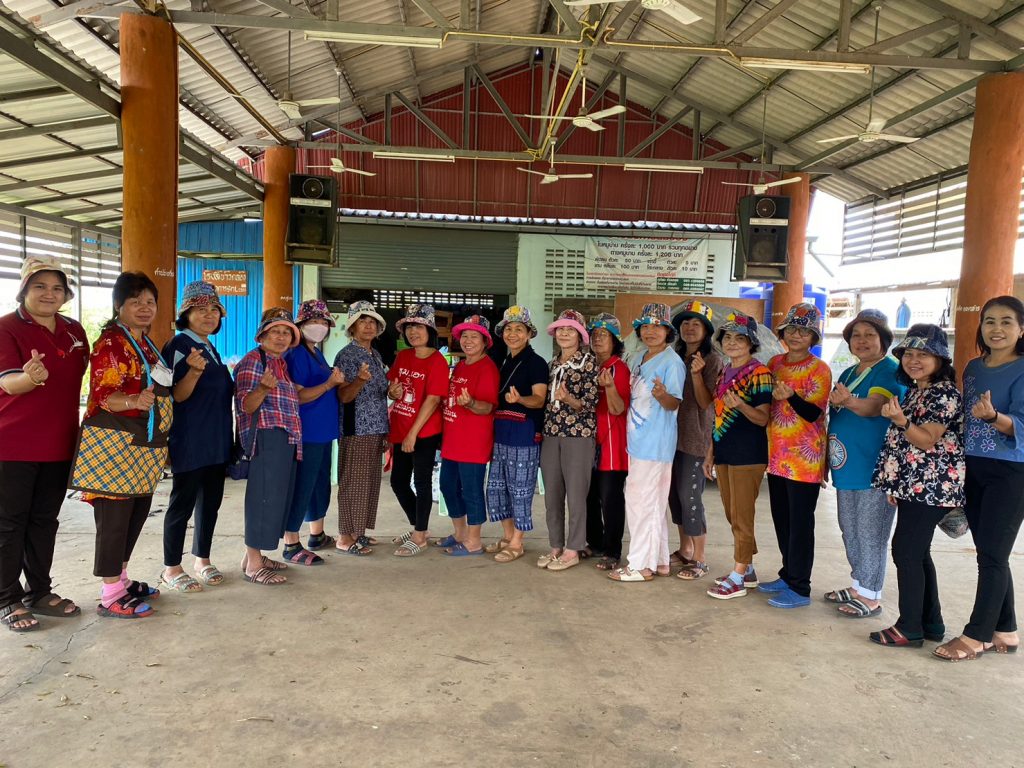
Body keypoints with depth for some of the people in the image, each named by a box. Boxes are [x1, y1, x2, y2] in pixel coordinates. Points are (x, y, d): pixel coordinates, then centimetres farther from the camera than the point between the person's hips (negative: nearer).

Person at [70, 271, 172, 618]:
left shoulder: (147, 344, 15)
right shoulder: (111, 342, -11)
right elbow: (102, 395, -18)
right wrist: (135, 402, -37)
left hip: (143, 446, 9)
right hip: (114, 445, -9)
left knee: (136, 512, 14)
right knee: (114, 515, -4)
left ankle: (120, 579, 29)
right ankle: (110, 596, 5)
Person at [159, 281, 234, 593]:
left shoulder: (211, 348, 14)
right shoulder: (179, 345, -10)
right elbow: (177, 396, -17)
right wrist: (195, 369, -32)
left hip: (217, 439, 8)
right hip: (190, 441, -8)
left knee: (211, 500, 13)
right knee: (183, 502, 0)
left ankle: (202, 560, 25)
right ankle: (171, 569, 11)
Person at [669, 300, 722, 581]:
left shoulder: (712, 361, -7)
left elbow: (705, 402, -12)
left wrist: (696, 373, -23)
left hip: (696, 437, -6)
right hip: (673, 434, 7)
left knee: (690, 497, -6)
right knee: (675, 494, 12)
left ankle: (699, 559, 7)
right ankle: (685, 549, 27)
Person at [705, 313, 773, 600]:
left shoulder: (759, 373, -10)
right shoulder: (724, 373, 13)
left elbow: (763, 418, -13)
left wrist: (740, 405, -32)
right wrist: (711, 453, 18)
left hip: (748, 455, -8)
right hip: (724, 453, 8)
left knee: (741, 517, -2)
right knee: (733, 516, 14)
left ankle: (738, 578, 7)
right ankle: (747, 570, 27)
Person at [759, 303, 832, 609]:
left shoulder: (818, 369, -10)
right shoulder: (775, 362, 9)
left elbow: (814, 414, -16)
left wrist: (791, 397, -32)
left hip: (804, 458, -7)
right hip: (777, 455, 7)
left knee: (800, 524, -1)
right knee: (782, 520, 15)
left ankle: (799, 589, 9)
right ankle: (788, 575, 29)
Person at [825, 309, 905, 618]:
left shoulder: (892, 371, -11)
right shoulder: (848, 373, 14)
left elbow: (875, 406, -29)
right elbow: (836, 413, 23)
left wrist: (849, 401, -48)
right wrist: (835, 402, 2)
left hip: (875, 466, -8)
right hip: (847, 466, 8)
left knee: (870, 534, 0)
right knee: (850, 531, 17)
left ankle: (870, 596, 12)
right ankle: (858, 585, 31)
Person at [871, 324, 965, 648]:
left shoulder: (945, 393, -13)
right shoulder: (914, 391, 15)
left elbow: (928, 441, -18)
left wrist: (900, 421, -34)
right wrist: (896, 486, 19)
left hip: (929, 487, -9)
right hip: (912, 486, 9)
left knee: (906, 551, -6)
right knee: (917, 554, 14)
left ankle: (910, 628, 3)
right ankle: (931, 622, 24)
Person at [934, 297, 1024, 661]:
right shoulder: (973, 368, 10)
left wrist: (992, 416, -38)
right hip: (973, 470, 6)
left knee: (992, 555, -1)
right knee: (991, 555, 12)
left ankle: (978, 635, 9)